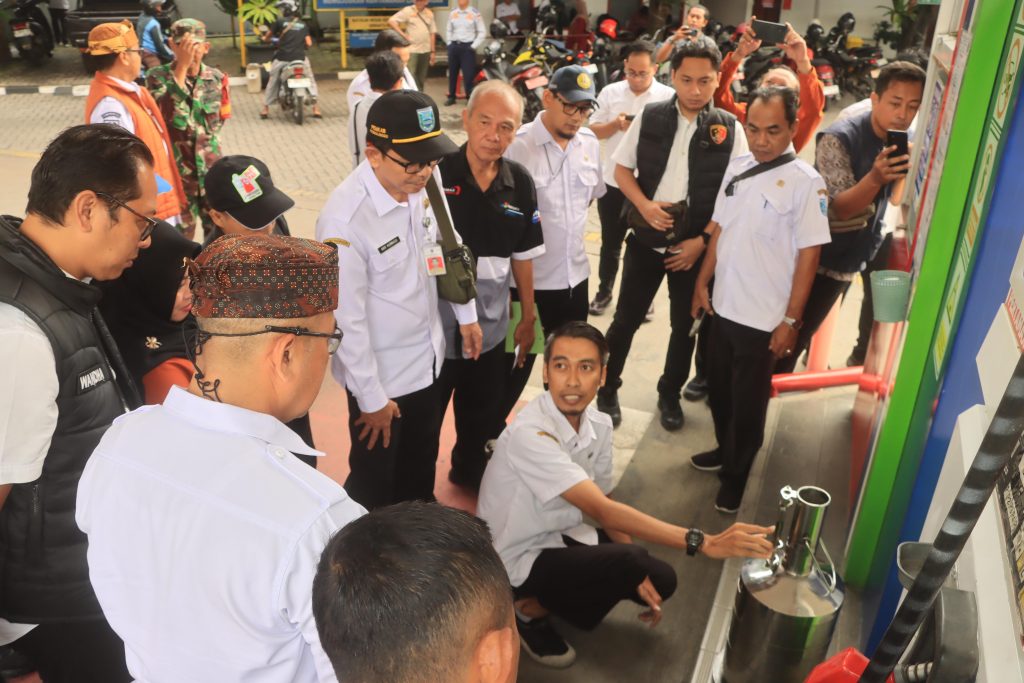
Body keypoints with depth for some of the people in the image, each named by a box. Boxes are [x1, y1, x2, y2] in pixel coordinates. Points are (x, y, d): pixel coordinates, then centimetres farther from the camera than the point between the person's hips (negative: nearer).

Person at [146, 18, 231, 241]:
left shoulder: (216, 78, 0)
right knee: (180, 235, 7)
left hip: (211, 168, 3)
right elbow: (170, 115, -27)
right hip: (176, 168, -3)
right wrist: (181, 68, -26)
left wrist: (205, 137, 5)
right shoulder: (158, 76, -9)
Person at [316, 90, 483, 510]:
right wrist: (371, 397, -14)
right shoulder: (345, 219, -31)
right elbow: (347, 319, -23)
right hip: (381, 373, -6)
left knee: (421, 466, 27)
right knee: (374, 482, 17)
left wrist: (466, 314, 14)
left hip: (427, 357, 7)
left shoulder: (422, 183, -11)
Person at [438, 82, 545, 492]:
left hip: (491, 327, 5)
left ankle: (470, 470, 51)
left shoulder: (520, 184, -3)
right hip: (435, 326, -4)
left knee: (482, 416, 25)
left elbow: (522, 255, 8)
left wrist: (528, 316, 11)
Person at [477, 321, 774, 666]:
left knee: (660, 579, 0)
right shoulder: (529, 434, -31)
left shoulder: (599, 425, -7)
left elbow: (603, 505, 5)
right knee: (630, 562, -27)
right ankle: (531, 608, -2)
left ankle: (562, 602, 16)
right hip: (517, 560, -7)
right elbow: (602, 510, -37)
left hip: (560, 536, 7)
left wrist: (637, 576, -7)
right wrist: (703, 542, -42)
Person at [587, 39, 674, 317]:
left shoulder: (668, 96, -6)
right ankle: (604, 291, 30)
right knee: (610, 242, 15)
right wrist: (616, 124, -14)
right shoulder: (610, 92, 2)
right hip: (613, 182, 2)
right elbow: (593, 130, 4)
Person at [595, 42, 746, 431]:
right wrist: (644, 205, -13)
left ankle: (670, 394, 33)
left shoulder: (730, 129, -6)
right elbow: (622, 168, 4)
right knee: (626, 319, 7)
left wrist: (703, 241, -9)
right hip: (646, 238, 0)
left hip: (695, 244, 0)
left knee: (685, 325, 12)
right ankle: (607, 389, 26)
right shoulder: (650, 117, -3)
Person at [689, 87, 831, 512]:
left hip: (763, 317, -5)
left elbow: (808, 255, -14)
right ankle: (725, 451, 44)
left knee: (748, 402, 9)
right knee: (720, 390, 21)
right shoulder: (737, 167, 3)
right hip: (724, 305, 6)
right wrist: (702, 282, 11)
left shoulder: (805, 182, -15)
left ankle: (736, 476, 29)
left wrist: (791, 320, -14)